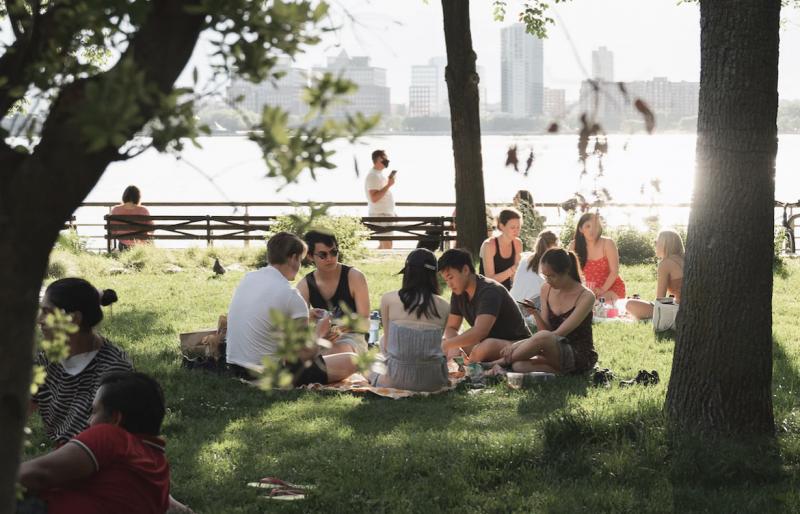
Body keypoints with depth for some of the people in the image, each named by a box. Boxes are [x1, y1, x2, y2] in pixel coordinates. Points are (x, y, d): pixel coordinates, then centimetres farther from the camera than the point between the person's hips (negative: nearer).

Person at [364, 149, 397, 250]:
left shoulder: (380, 174, 16)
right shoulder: (373, 176, -16)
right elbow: (374, 198, -25)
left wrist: (392, 213, 24)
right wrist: (388, 185, -24)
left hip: (386, 214, 10)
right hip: (379, 215, -10)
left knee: (383, 245, 12)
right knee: (387, 245, -13)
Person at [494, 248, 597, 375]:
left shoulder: (586, 296, -14)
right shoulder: (546, 290, 5)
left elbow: (559, 333, -20)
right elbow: (546, 329, 6)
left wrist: (518, 345, -26)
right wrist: (535, 313, -16)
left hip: (581, 357, -5)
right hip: (558, 353, 5)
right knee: (519, 365, -29)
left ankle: (498, 363, -20)